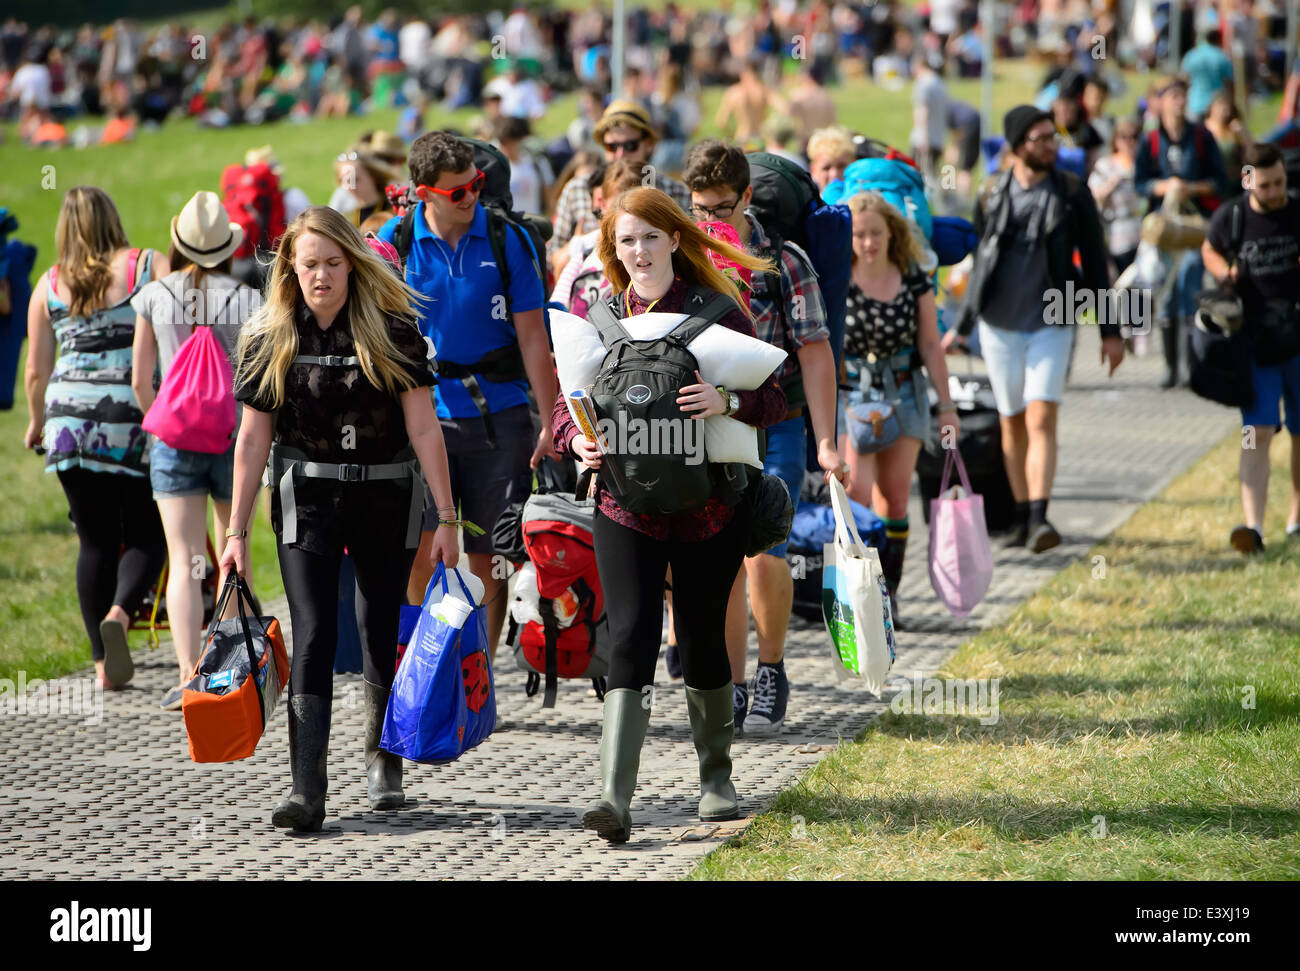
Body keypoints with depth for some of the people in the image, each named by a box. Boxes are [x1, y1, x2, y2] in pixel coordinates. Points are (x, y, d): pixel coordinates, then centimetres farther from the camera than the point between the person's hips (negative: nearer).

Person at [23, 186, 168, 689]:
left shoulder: (49, 286, 8)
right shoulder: (149, 266, 2)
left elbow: (36, 372, 10)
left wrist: (37, 424, 27)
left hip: (71, 419, 2)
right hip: (139, 419, -2)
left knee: (95, 541, 10)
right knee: (147, 535, 7)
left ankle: (104, 663, 10)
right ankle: (119, 613, -21)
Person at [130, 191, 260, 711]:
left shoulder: (154, 297, -2)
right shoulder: (246, 299, -5)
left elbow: (140, 380, 2)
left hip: (174, 438, 0)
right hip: (235, 436, 0)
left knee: (184, 562, -3)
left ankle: (188, 674, -15)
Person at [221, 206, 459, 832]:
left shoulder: (390, 329, -5)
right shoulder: (271, 338, -1)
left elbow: (423, 428, -5)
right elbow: (253, 438, 2)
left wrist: (446, 516, -8)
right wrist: (236, 532, 1)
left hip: (386, 495, 0)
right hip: (306, 498, 0)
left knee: (383, 630, 10)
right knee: (312, 634, -11)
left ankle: (382, 759, 34)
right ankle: (306, 788, -16)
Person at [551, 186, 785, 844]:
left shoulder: (715, 311, 0)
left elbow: (772, 400, -2)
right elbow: (567, 401, 10)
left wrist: (726, 401, -24)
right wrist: (577, 440, -12)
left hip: (709, 505, -1)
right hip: (626, 505, 1)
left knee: (702, 640, 7)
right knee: (631, 636, -12)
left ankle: (716, 776, 30)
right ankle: (615, 798, -20)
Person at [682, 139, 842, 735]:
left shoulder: (784, 262, -6)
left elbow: (815, 355, -7)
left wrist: (825, 442, -13)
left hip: (774, 430, -3)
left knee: (761, 554, -14)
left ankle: (771, 672, 5)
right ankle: (732, 687, 10)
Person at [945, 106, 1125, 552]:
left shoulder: (1072, 193, -1)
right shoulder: (992, 196, 2)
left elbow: (1094, 264, 3)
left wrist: (1110, 331, 1)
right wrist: (961, 326, 16)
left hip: (1051, 322, -2)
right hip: (1000, 323, 2)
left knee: (1041, 418, -15)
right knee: (1013, 423, 8)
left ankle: (1039, 518, -21)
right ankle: (1022, 518, 18)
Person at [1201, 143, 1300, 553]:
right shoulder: (1230, 218, -1)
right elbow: (1209, 248, 19)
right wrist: (1224, 273, -1)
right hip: (1254, 343, -1)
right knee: (1257, 434, -13)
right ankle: (1253, 527, -21)